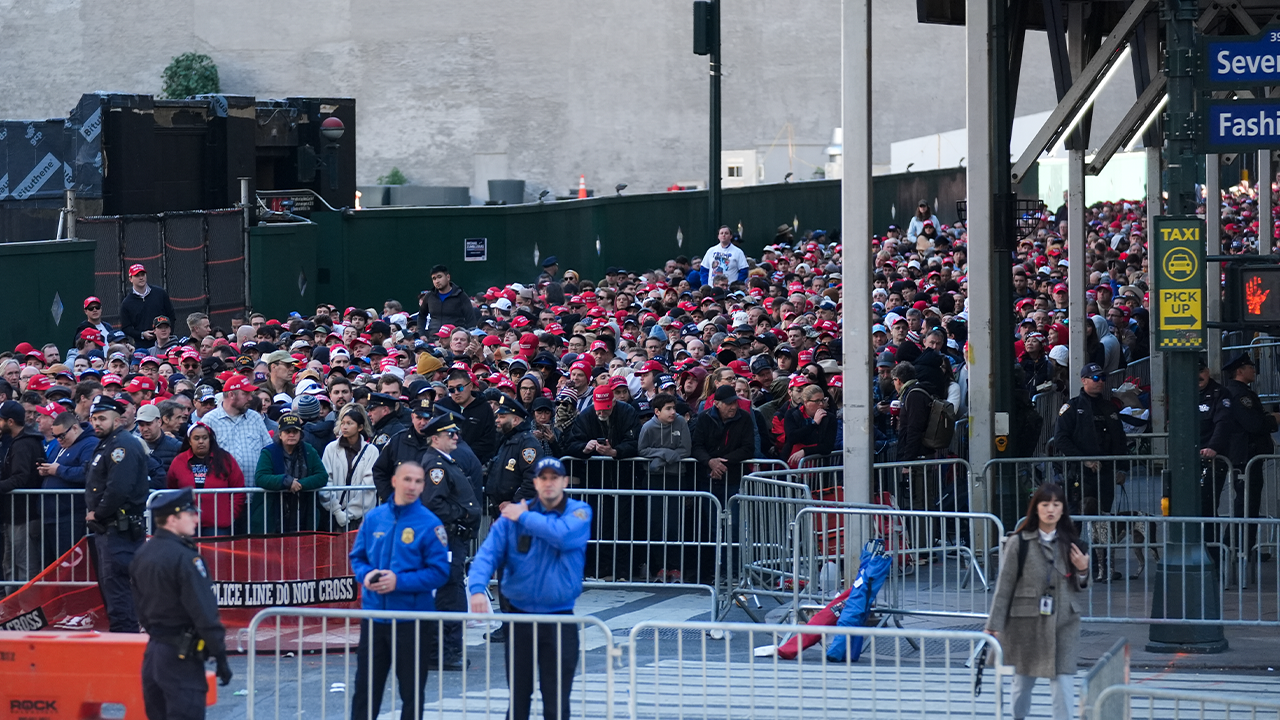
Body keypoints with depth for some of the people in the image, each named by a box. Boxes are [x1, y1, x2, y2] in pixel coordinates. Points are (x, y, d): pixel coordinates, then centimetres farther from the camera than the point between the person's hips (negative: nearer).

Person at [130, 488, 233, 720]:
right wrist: (220, 657, -14)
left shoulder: (141, 556, 10)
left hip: (152, 652, 9)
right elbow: (204, 612, -19)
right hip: (181, 657, -9)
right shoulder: (184, 557, -17)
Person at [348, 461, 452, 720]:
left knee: (412, 692, 8)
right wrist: (365, 575, -9)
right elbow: (357, 556, 13)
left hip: (412, 619, -3)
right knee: (365, 689, 11)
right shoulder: (374, 518, 4)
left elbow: (439, 572, -11)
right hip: (374, 617, 4)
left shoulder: (429, 524, -9)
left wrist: (399, 582, -20)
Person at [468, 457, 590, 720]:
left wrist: (525, 518, -12)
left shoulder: (578, 511, -2)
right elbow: (488, 553, -9)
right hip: (519, 617, 2)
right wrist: (477, 588, -27)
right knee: (518, 698, 12)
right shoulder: (513, 514, 1)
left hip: (559, 620, -2)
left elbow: (565, 535, -24)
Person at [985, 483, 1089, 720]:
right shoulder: (1019, 543, -5)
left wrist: (1083, 570, -7)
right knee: (1023, 678, 12)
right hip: (1026, 621, -1)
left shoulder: (1070, 543, 5)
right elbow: (1004, 585, -4)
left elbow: (1079, 586, 15)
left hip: (1062, 622, 2)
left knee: (1062, 679, -7)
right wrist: (994, 624, -6)